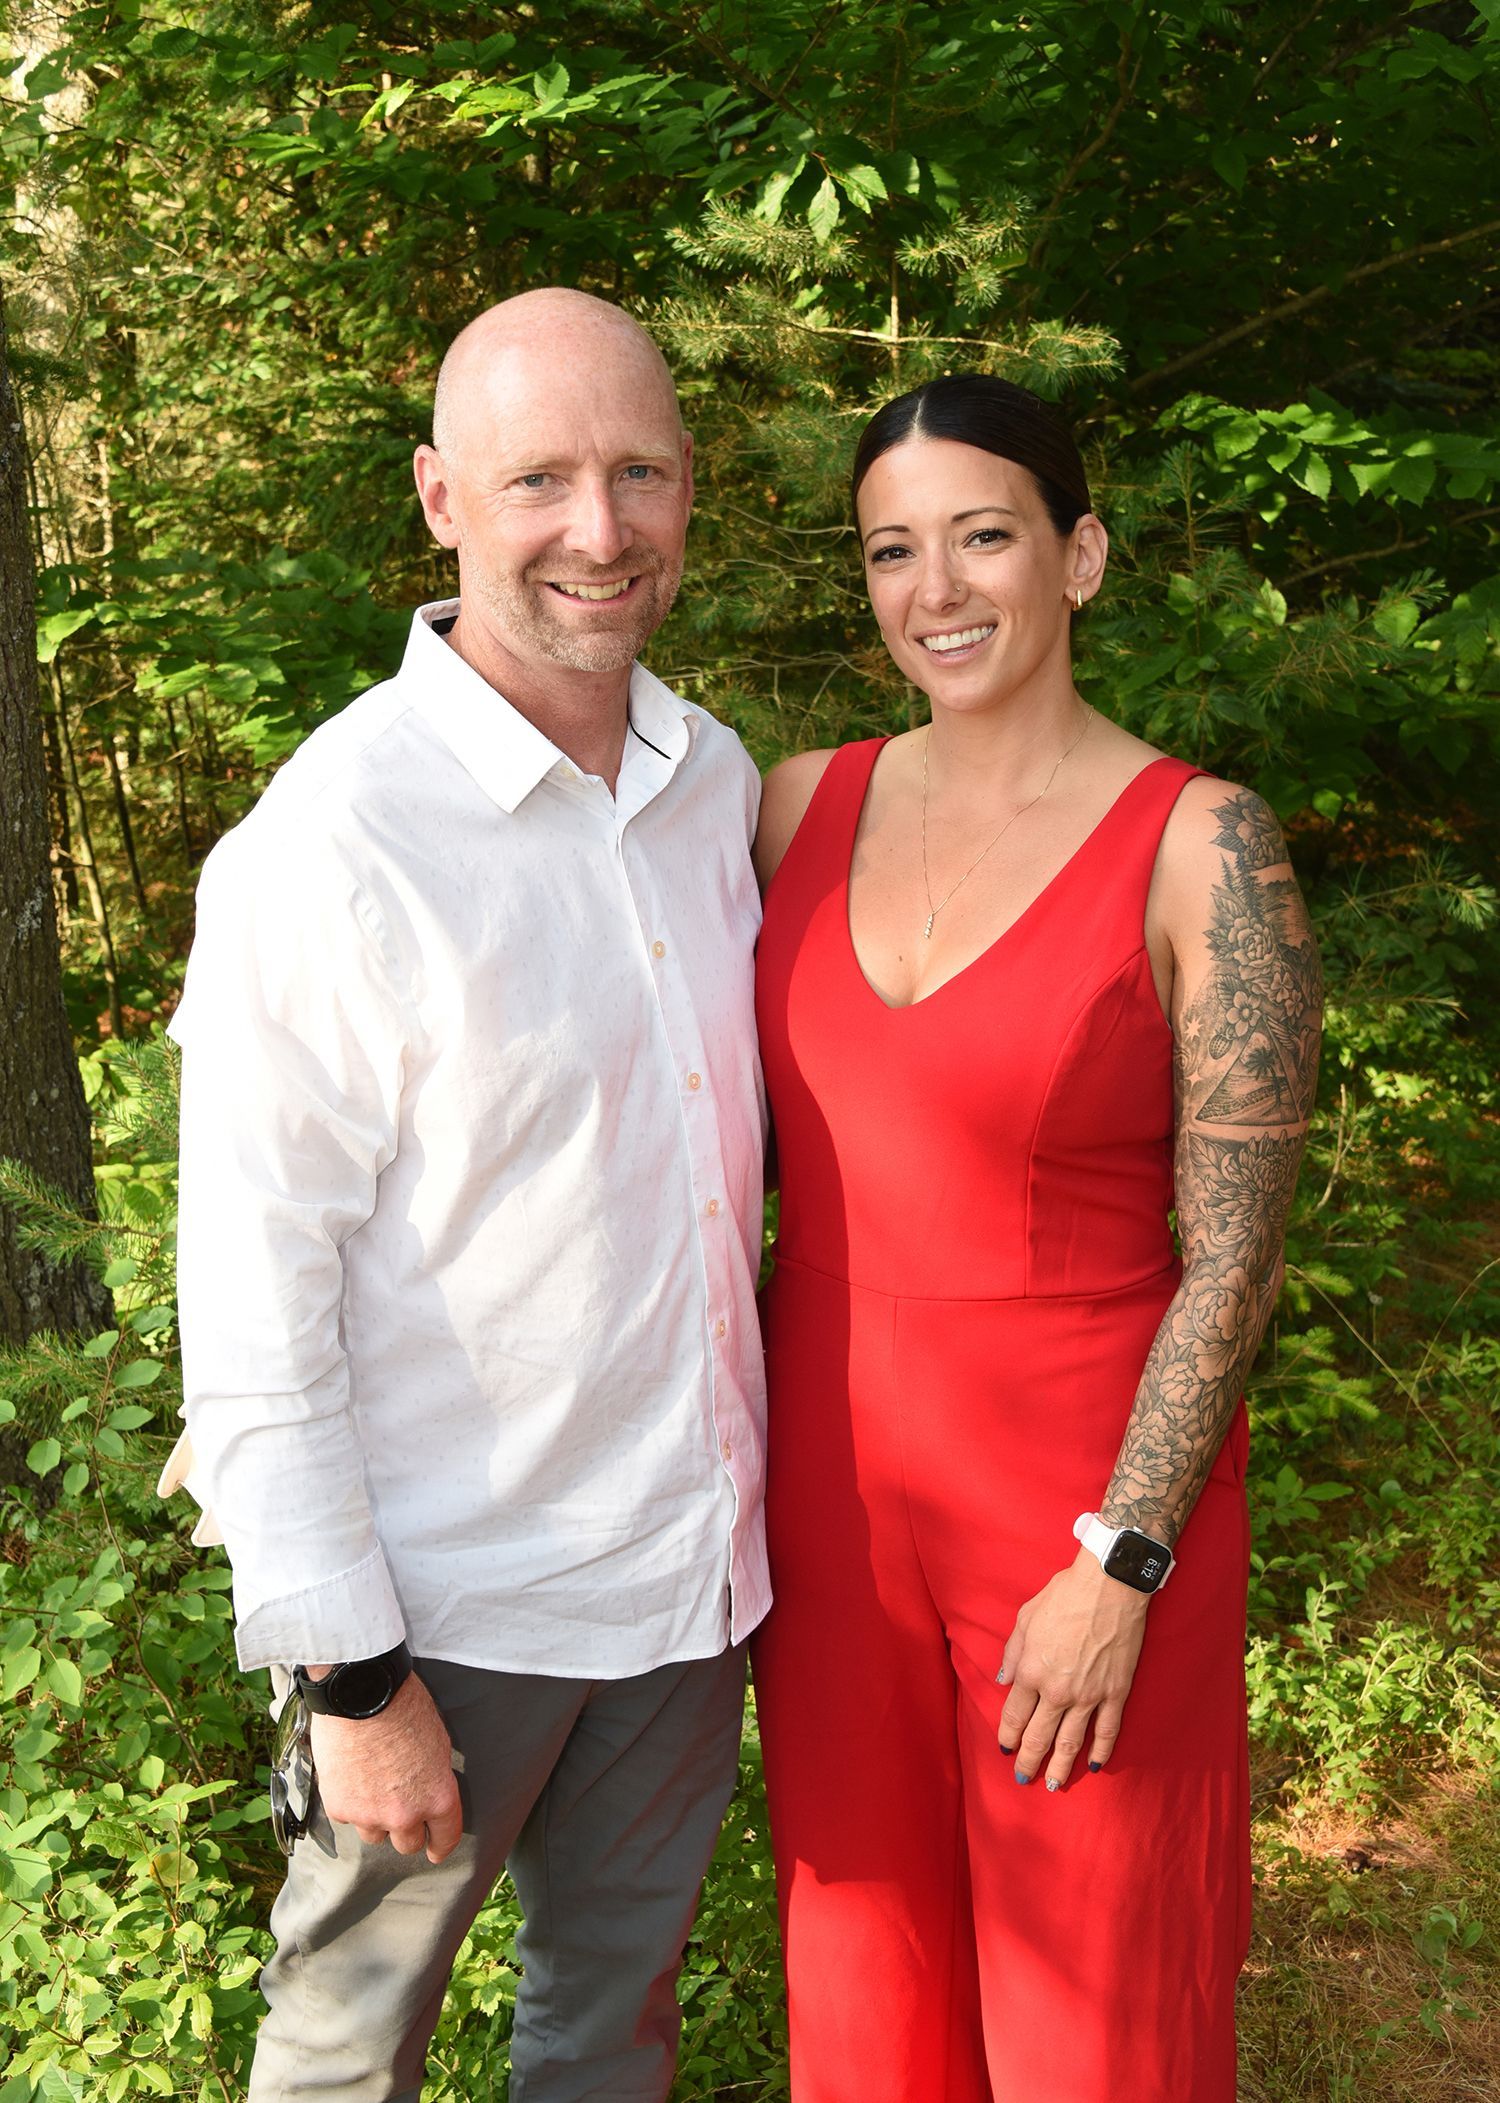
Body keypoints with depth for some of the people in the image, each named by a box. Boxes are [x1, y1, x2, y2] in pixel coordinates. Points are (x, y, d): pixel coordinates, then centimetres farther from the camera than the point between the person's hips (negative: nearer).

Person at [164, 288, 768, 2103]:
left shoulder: (717, 781, 1)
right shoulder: (328, 849, -21)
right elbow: (252, 1314, -19)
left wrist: (737, 1490, 14)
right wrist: (352, 1675, -16)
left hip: (694, 1553, 6)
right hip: (453, 1596, -5)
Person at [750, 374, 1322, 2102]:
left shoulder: (1200, 848, -12)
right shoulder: (803, 808, 2)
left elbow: (1232, 1254, -12)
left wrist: (1121, 1569, -14)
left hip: (1086, 1495, -4)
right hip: (834, 1483, 4)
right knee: (866, 1962, 20)